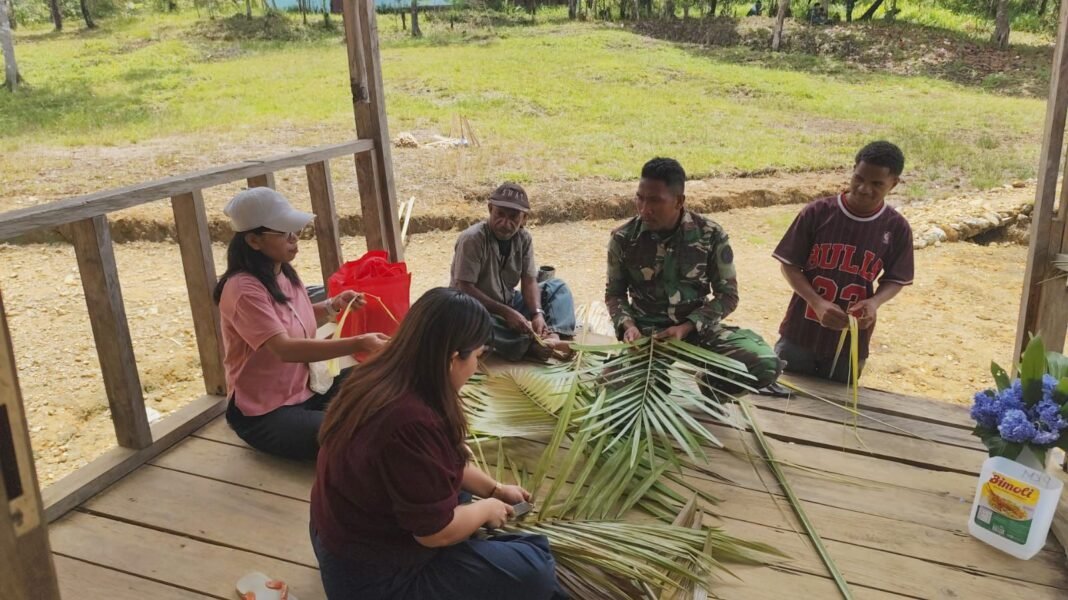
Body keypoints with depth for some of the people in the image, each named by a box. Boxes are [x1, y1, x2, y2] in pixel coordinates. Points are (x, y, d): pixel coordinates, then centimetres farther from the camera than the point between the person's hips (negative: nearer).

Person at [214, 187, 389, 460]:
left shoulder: (284, 274, 1)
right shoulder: (243, 290, -24)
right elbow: (285, 349, -35)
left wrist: (331, 306, 0)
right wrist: (358, 343, -41)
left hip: (304, 389, 8)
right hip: (264, 413, -8)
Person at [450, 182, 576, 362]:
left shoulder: (524, 238, -5)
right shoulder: (472, 239, -23)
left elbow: (529, 281, -6)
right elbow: (465, 289, -25)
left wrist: (538, 313, -26)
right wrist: (506, 312, -31)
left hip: (508, 303, 7)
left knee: (557, 287, -3)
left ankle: (554, 336, -28)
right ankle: (536, 346, -30)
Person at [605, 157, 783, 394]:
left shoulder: (711, 235, -8)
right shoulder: (623, 239, -6)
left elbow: (727, 294, -3)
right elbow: (614, 293, 7)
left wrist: (686, 328, -17)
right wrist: (627, 325, -14)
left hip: (698, 327, 1)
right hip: (646, 332, 0)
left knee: (765, 364, -23)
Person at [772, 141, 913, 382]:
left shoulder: (896, 228, -6)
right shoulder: (817, 212, -10)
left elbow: (894, 279, 5)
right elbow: (790, 265, -6)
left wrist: (875, 302, -17)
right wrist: (817, 303, -21)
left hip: (851, 341, 1)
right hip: (800, 334, -1)